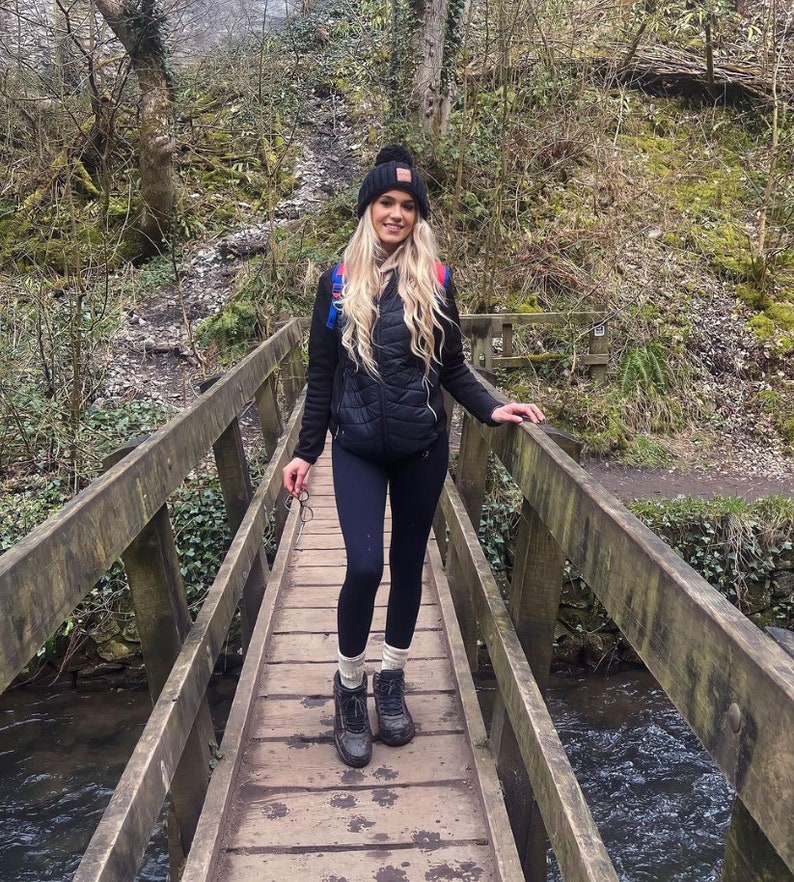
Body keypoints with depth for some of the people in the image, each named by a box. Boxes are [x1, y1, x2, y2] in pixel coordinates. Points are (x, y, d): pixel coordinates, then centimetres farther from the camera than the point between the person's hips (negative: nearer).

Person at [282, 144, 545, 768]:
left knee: (409, 564, 11)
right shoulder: (339, 283, 2)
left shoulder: (435, 282, 3)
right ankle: (350, 686, 14)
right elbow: (321, 376, 4)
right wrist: (306, 452, 3)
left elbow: (453, 368, 6)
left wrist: (491, 408, -10)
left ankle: (392, 681, 31)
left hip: (421, 449, 2)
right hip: (357, 451, -1)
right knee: (365, 566, -12)